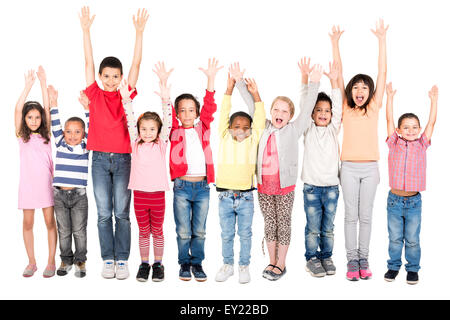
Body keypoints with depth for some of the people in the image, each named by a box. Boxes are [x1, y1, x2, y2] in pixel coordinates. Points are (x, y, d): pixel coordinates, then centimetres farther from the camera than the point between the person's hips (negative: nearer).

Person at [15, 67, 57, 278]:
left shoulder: (45, 135, 6)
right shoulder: (21, 135, 4)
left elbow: (47, 109, -2)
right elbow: (18, 109, -6)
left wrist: (43, 84, -9)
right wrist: (28, 86, -12)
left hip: (46, 183, 0)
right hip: (27, 183, 0)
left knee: (50, 221, 1)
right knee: (28, 223, 5)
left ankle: (51, 262, 10)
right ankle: (31, 262, 17)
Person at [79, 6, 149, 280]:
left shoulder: (126, 96, 3)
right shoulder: (95, 95, 4)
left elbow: (136, 64, -2)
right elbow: (89, 62, 0)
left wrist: (139, 32, -8)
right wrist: (86, 30, -5)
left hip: (123, 159, 0)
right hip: (100, 159, 1)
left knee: (122, 213, 3)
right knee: (104, 214, 5)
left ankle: (122, 260, 11)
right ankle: (108, 260, 14)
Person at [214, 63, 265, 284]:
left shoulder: (253, 140, 0)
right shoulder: (225, 138, -1)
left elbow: (260, 120, -6)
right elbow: (224, 114, -6)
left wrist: (255, 94, -15)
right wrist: (230, 86, -13)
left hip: (246, 196, 0)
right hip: (225, 196, 0)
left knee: (245, 234, 11)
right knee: (227, 234, 13)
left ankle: (244, 266, 26)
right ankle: (228, 265, 29)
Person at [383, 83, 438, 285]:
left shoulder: (421, 145, 3)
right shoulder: (394, 143, 1)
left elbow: (432, 122, 1)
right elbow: (389, 119, -2)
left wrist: (434, 100, -1)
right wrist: (390, 97, -4)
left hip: (414, 200, 0)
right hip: (394, 199, 0)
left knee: (412, 239, 9)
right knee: (395, 237, 11)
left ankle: (412, 268, 24)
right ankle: (394, 266, 26)